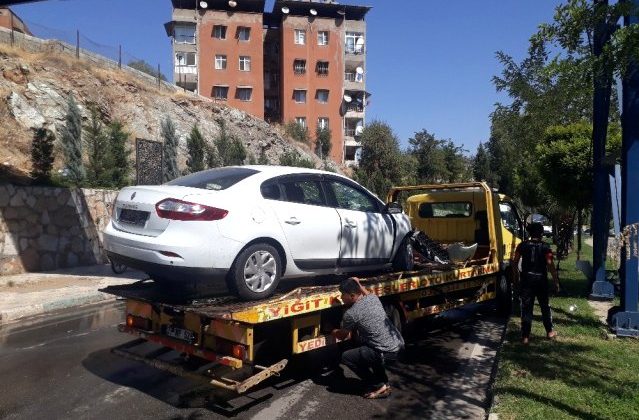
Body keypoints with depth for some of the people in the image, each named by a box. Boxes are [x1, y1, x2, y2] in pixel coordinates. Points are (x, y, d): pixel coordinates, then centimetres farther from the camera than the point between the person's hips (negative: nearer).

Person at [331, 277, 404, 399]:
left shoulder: (350, 314, -11)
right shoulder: (373, 298, 7)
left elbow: (342, 336, 9)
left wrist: (332, 332, 28)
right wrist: (358, 285, 30)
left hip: (388, 353, -8)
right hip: (399, 344, 8)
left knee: (346, 357, 3)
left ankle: (379, 386, 8)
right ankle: (383, 382, 30)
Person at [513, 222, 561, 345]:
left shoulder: (522, 246, -1)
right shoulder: (545, 247, -5)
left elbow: (515, 262, 1)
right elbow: (550, 266, -10)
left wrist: (516, 276, 13)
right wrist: (556, 281, -4)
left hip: (526, 279, 0)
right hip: (541, 280, 0)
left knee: (526, 308, 3)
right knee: (545, 306, 18)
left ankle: (525, 336, 2)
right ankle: (549, 331, 31)